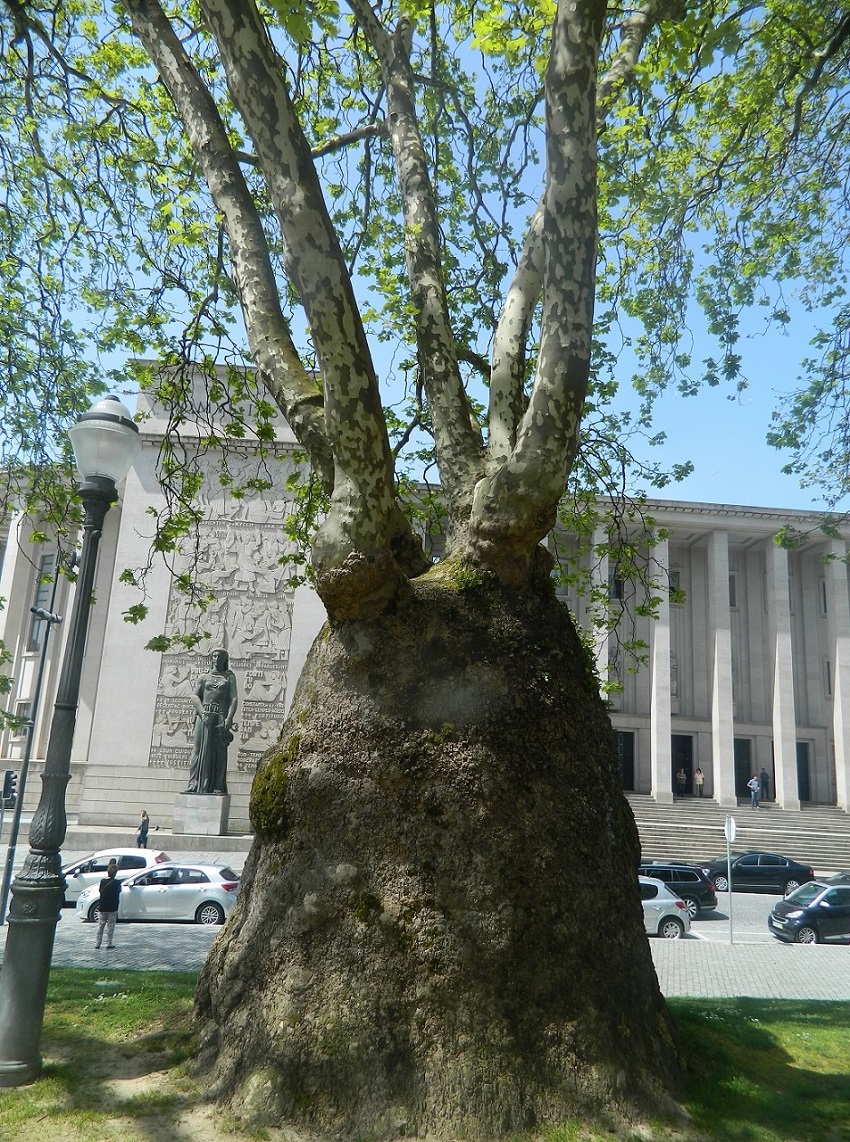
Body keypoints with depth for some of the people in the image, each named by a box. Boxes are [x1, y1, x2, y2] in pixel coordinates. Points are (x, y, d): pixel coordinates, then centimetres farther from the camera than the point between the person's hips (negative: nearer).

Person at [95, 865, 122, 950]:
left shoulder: (103, 881, -5)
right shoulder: (117, 882, -12)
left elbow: (100, 890, 5)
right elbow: (119, 891, 1)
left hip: (102, 908, 2)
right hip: (112, 908, -2)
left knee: (100, 925, 14)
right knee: (110, 926, 6)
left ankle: (97, 943, 17)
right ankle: (109, 944, 5)